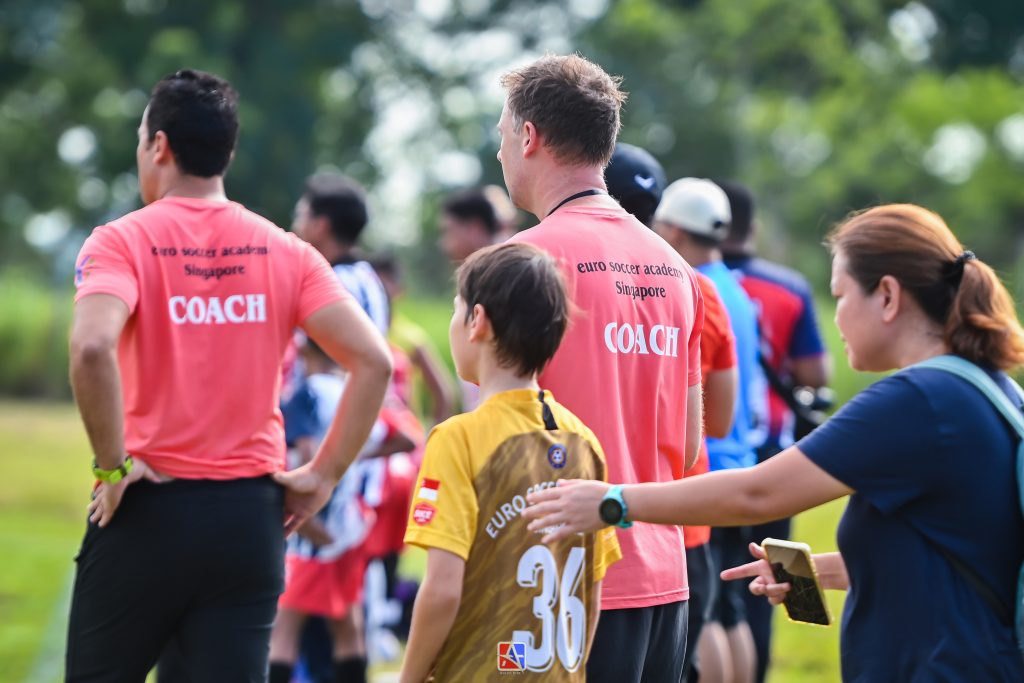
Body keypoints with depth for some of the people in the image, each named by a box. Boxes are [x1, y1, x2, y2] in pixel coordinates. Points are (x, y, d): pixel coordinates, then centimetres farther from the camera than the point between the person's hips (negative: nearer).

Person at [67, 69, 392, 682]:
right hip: (251, 514, 3)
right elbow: (373, 361, -3)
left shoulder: (122, 242, -6)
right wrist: (324, 475, 2)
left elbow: (92, 347, -26)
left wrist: (112, 466, -15)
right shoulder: (285, 252, 5)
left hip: (148, 512, -3)